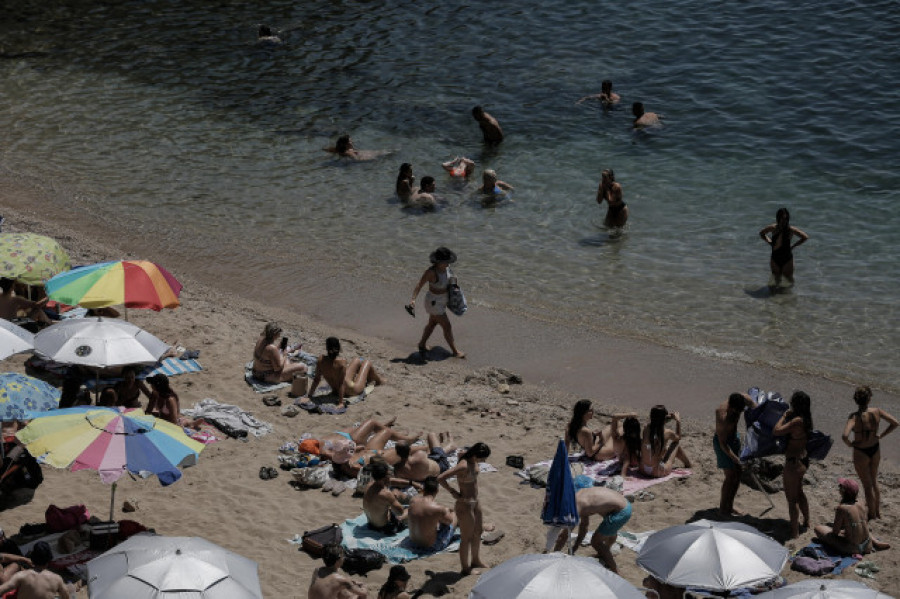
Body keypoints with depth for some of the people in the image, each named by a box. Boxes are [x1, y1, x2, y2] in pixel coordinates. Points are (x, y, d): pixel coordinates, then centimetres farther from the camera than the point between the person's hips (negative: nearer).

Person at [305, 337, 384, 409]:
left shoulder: (321, 360, -20)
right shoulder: (341, 362, -34)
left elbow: (316, 379, -14)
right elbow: (341, 383, -32)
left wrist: (309, 394, -4)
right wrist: (340, 402, -28)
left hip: (336, 390, 6)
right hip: (352, 390, -6)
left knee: (357, 360, 26)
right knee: (367, 362, 17)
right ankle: (378, 380, 47)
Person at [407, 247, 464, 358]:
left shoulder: (446, 266, -9)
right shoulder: (431, 271, -32)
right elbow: (419, 285, -34)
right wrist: (413, 299, -45)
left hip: (442, 299, 8)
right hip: (434, 303, -8)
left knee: (432, 323, 24)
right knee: (447, 326, 1)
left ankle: (422, 344, 43)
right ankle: (455, 351, 16)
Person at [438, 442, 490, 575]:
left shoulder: (473, 461, -5)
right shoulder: (463, 466, -30)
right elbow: (440, 478, -34)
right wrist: (453, 492, -21)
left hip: (475, 502, 9)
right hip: (465, 505, -9)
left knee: (478, 532, 25)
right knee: (466, 538, 5)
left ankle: (475, 560, 45)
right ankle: (465, 569, 21)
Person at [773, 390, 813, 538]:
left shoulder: (797, 421, -27)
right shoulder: (807, 418, 2)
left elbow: (776, 431, -29)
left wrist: (784, 416, -17)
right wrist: (788, 416, 12)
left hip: (794, 462, -10)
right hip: (803, 459, 10)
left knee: (792, 498, 3)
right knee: (799, 493, 29)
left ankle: (794, 533, 10)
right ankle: (806, 522, 46)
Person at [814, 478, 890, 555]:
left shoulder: (841, 508, -18)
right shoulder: (861, 505, 1)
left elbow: (835, 531, -12)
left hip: (853, 548, -7)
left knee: (818, 528, 3)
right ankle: (875, 542, 13)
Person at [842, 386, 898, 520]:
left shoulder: (855, 417, -27)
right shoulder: (877, 412, -15)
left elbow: (845, 436, -39)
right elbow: (894, 423, -9)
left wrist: (850, 444, -16)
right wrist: (881, 436, -1)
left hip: (860, 452, -4)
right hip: (875, 450, 4)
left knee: (867, 485, 14)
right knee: (874, 481, 27)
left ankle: (872, 515, 30)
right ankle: (878, 511, 42)